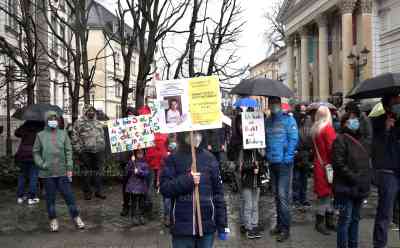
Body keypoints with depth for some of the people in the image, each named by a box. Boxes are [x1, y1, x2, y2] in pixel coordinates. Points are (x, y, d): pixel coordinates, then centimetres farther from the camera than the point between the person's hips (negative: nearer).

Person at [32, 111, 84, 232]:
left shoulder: (63, 134, 5)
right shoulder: (41, 135, 4)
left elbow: (68, 151, 4)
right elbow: (36, 152, 8)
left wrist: (69, 168, -2)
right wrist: (41, 164, -7)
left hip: (62, 172, 0)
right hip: (47, 173, 0)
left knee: (68, 195, 2)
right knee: (50, 197, 8)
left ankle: (76, 218, 13)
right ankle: (53, 220, 21)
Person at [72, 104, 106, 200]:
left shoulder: (98, 123, 17)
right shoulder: (79, 123, 0)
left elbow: (103, 136, 23)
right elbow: (75, 138, -4)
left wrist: (103, 148, 14)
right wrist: (79, 150, -10)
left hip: (99, 152, 4)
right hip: (85, 152, -4)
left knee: (98, 172, 7)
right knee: (87, 173, 3)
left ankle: (99, 191, 16)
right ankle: (87, 192, 14)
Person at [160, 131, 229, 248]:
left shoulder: (209, 158, 4)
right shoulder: (173, 159, 1)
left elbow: (218, 191, 4)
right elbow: (164, 188, -5)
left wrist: (222, 224, 3)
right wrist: (187, 180, -17)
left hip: (207, 225, 1)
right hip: (182, 226, -1)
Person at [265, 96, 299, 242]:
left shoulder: (288, 120, -5)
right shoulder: (267, 121, 12)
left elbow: (293, 139, -10)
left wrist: (287, 157, -14)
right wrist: (267, 155, 5)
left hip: (284, 163, -6)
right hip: (272, 163, 6)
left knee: (283, 195, -7)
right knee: (277, 195, 13)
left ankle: (285, 228, 1)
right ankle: (280, 224, 25)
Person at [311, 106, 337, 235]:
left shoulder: (315, 129, 7)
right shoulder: (328, 128, -16)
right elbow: (332, 148, -19)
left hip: (319, 164, 7)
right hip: (327, 166, -7)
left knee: (325, 194, 14)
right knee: (326, 194, 2)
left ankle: (329, 222, 23)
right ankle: (320, 223, 10)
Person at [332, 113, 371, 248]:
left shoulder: (363, 140, 15)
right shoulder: (340, 140, -10)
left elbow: (367, 163, 22)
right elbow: (339, 164, -18)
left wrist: (367, 180, 9)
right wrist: (354, 178, -17)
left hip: (360, 188, 8)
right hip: (346, 188, -8)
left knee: (355, 219, 16)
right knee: (345, 219, -2)